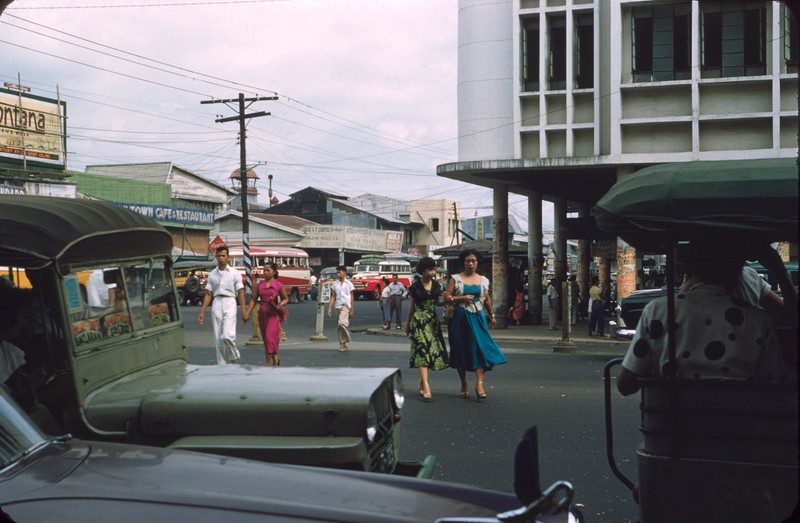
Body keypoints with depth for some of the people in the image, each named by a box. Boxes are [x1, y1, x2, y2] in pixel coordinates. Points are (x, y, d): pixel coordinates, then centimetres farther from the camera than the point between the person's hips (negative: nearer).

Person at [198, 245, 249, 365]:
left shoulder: (235, 273, 4)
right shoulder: (212, 274, 13)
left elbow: (240, 293, 1)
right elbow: (208, 294, 13)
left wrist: (244, 311, -7)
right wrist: (202, 312, 5)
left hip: (229, 303, -3)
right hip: (216, 304, 3)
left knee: (227, 336, -18)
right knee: (218, 339, 2)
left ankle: (234, 357, 7)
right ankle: (222, 366, 10)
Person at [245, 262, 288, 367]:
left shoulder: (278, 285, -1)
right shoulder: (259, 285, 7)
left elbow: (286, 299, 9)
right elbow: (254, 300, 8)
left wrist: (279, 305, -10)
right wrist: (247, 314, 2)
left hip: (273, 315, -4)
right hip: (262, 314, 4)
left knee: (270, 337, -14)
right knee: (265, 339, 11)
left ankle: (268, 363, -10)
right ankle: (275, 359, 32)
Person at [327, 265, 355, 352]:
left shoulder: (349, 283, 1)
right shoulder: (335, 284, 10)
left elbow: (352, 297, 3)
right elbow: (333, 297, 10)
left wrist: (351, 310, -1)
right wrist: (329, 308, 1)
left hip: (345, 306, -5)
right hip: (337, 306, 5)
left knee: (342, 323, -24)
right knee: (339, 327, 5)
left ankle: (346, 343, -10)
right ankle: (343, 345, 13)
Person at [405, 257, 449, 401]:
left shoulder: (436, 285, 9)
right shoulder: (416, 286, -2)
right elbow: (411, 306, 6)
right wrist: (408, 323, 11)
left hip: (433, 320, 5)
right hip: (419, 320, -5)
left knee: (433, 349, 4)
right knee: (422, 349, -14)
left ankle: (421, 381, 19)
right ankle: (425, 386, -22)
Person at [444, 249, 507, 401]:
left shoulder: (483, 280, 10)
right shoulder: (455, 279, 2)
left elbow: (487, 300, 20)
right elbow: (447, 298, -3)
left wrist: (492, 316, 22)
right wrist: (461, 298, -16)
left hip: (478, 318, 1)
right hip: (460, 318, -1)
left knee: (480, 348, -12)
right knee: (461, 350, 4)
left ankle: (479, 383, -14)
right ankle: (464, 384, 18)